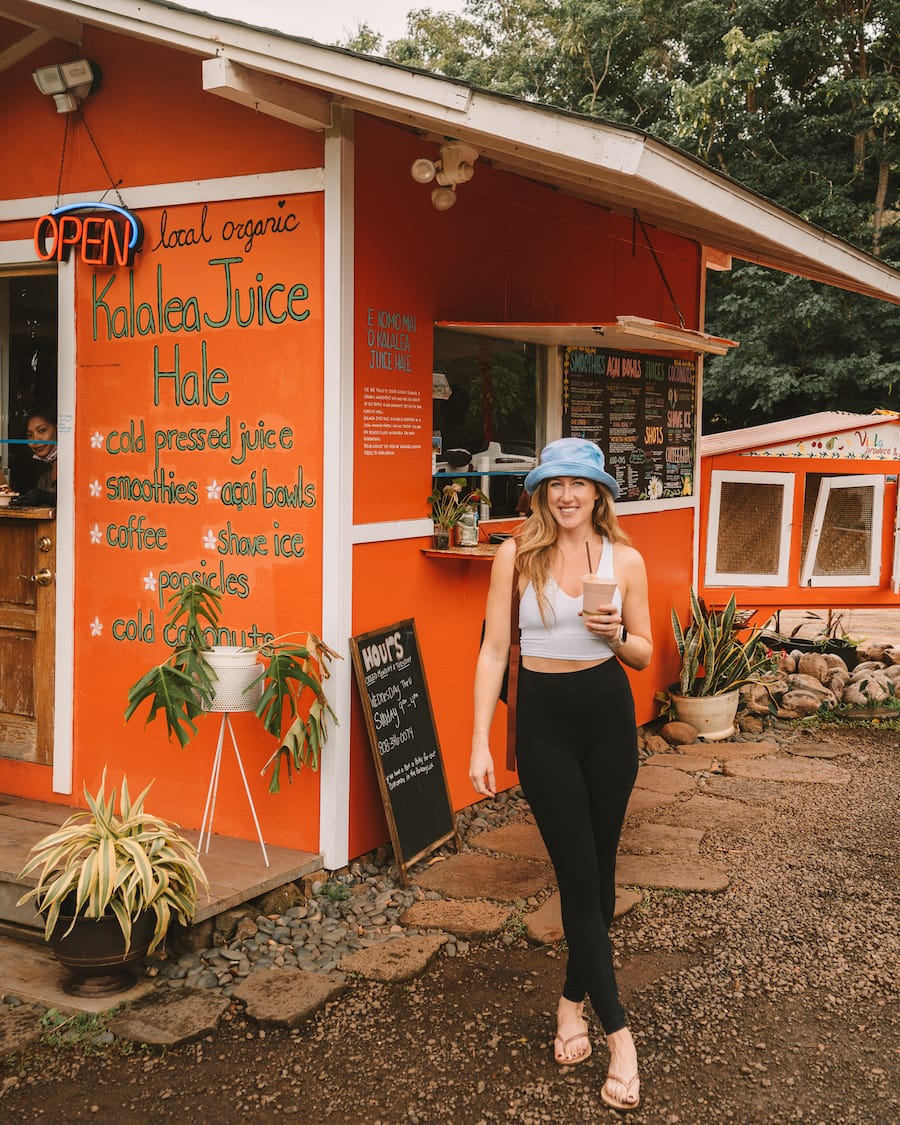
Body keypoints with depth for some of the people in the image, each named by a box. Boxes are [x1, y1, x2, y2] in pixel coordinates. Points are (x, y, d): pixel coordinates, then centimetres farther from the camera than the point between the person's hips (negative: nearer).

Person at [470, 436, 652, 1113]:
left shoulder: (625, 559, 0)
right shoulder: (517, 555, -4)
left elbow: (644, 656, 7)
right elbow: (494, 650, -2)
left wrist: (617, 634, -16)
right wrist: (480, 743, -6)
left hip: (608, 715, 2)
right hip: (544, 718, -2)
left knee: (600, 869, 10)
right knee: (578, 875, -2)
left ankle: (573, 999, 32)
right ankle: (619, 1032, 6)